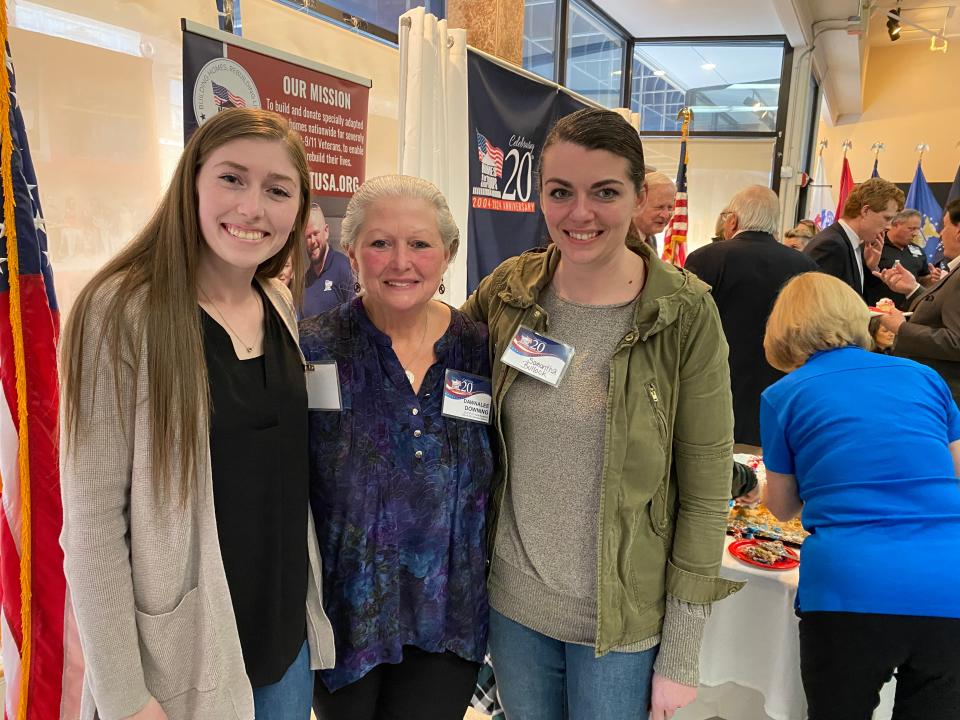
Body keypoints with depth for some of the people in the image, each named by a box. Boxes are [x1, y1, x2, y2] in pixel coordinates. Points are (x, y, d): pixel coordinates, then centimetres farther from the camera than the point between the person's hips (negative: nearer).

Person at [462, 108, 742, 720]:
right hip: (512, 601, 3)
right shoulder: (508, 291, -6)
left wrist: (680, 658, -8)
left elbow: (706, 494, -11)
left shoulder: (686, 316, -15)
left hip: (623, 620, -3)